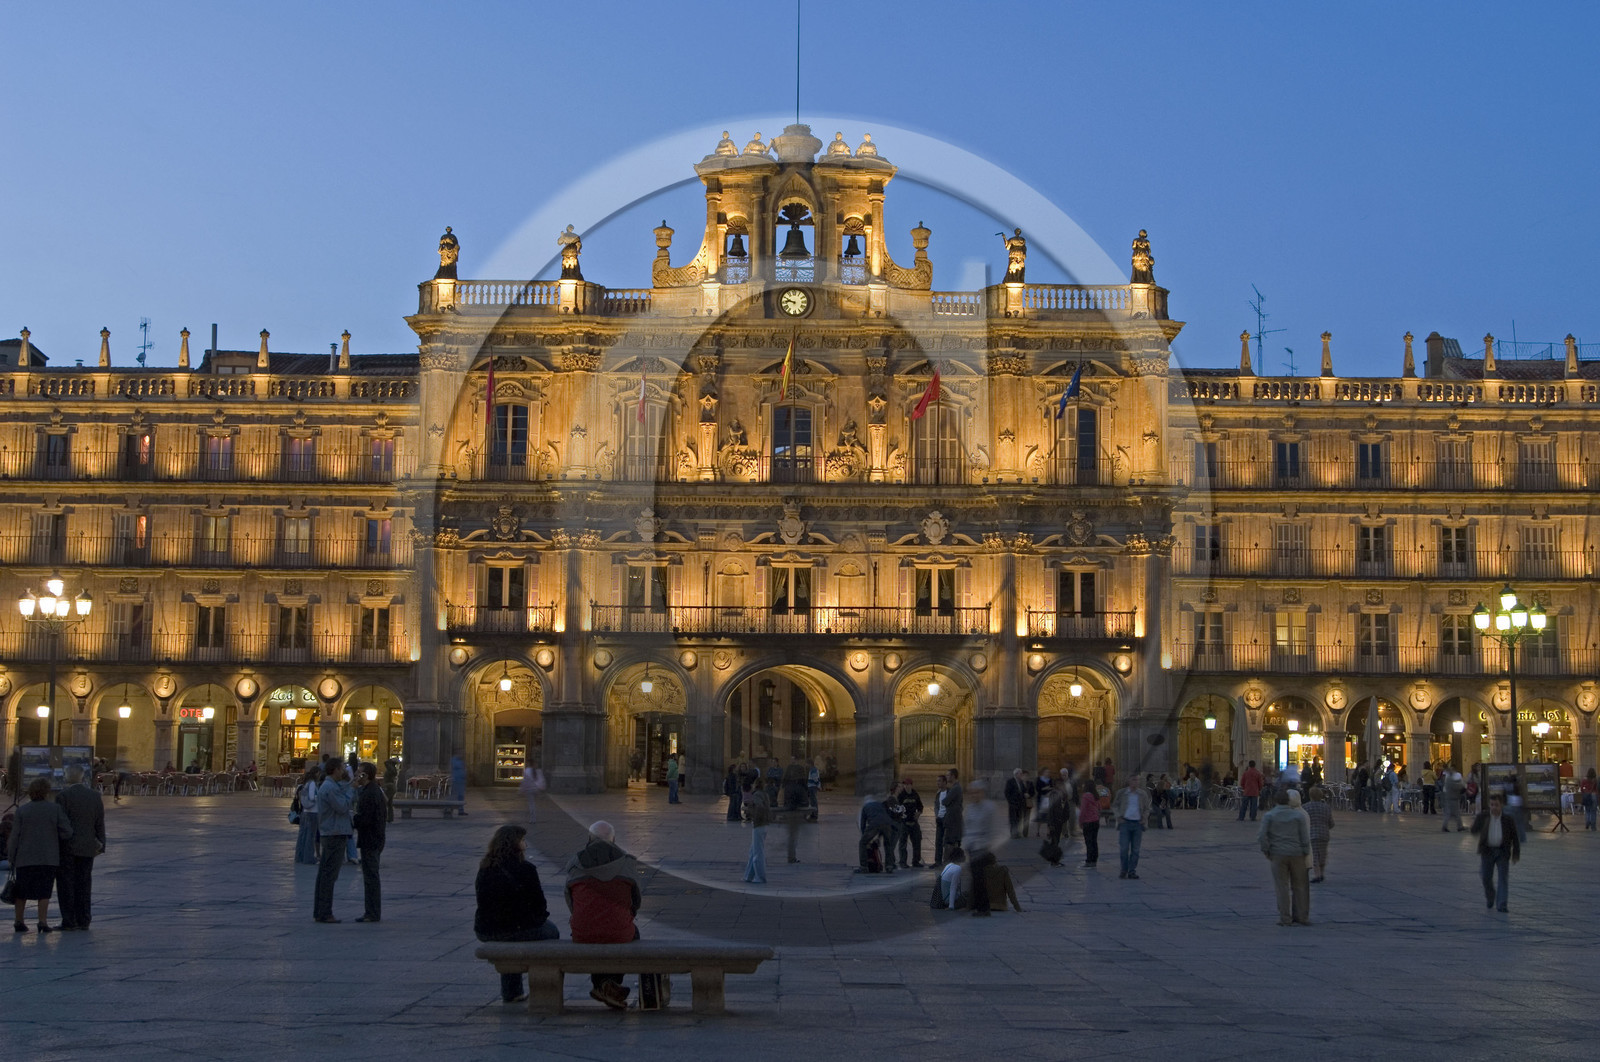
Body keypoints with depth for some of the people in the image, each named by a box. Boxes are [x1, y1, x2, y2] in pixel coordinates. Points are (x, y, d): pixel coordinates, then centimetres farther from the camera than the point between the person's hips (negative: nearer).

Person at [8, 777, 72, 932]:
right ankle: (43, 921, -5)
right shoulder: (56, 808, -3)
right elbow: (67, 832, -6)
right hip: (48, 858, -1)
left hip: (25, 858, 2)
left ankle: (19, 921, 18)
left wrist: (11, 858, 8)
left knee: (22, 891, 14)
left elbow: (15, 837, 0)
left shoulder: (22, 810, 1)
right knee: (44, 891, 3)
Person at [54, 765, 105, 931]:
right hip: (88, 848, 4)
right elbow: (100, 824, 6)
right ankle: (83, 921, 8)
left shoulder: (62, 796, -9)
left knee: (66, 884, 0)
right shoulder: (95, 796, 4)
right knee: (84, 884, 8)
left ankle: (69, 921, -2)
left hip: (67, 847, -4)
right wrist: (101, 845, 12)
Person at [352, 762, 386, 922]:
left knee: (371, 877, -5)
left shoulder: (368, 794, -18)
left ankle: (373, 914, -2)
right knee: (371, 877, 14)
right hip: (376, 839, 10)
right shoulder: (377, 791, 14)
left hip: (369, 841, -10)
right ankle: (372, 912, 19)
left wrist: (350, 821, -8)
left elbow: (364, 819, -23)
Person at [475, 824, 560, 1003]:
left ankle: (510, 992, 36)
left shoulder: (485, 869, 5)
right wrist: (543, 913, 15)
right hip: (516, 930, -6)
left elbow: (486, 904, 12)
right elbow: (539, 905, -9)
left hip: (484, 931, 6)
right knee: (550, 931, 23)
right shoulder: (525, 869, -13)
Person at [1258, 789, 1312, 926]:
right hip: (1297, 855, 0)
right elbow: (1305, 837, -6)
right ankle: (1301, 917, 14)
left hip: (1278, 855, 0)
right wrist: (1306, 853, 4)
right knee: (1299, 887, 11)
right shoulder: (1299, 815, -4)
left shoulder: (1269, 816, -4)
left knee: (1282, 887, 3)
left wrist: (1266, 852, 1)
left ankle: (1285, 918, 2)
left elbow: (1262, 836, -10)